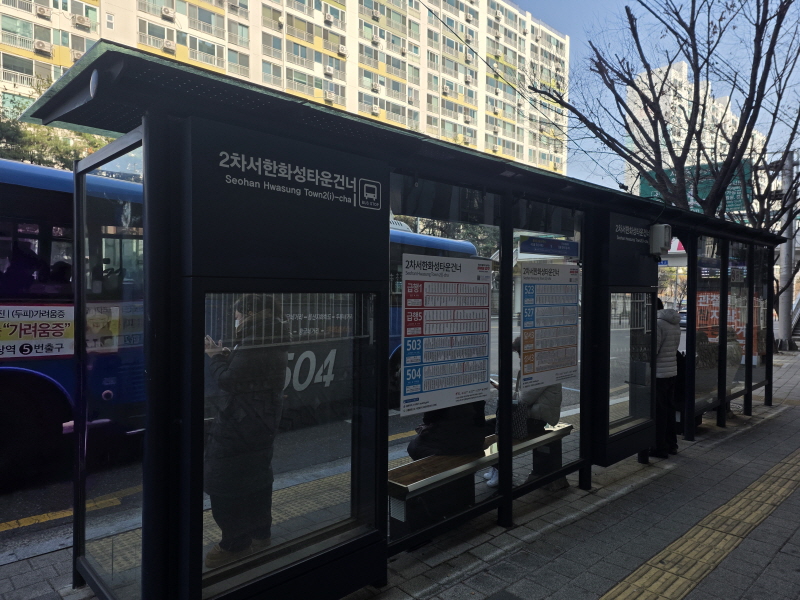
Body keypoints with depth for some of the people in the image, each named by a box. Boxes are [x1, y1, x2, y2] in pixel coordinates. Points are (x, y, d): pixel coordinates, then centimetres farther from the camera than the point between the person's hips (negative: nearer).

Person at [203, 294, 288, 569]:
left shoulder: (254, 344, -22)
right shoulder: (272, 342, 10)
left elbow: (229, 380, -22)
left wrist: (216, 357, -6)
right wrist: (224, 355, 5)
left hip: (240, 423, -10)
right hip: (263, 421, 10)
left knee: (224, 485, 1)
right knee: (257, 479, 21)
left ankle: (235, 545, 10)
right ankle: (260, 534, 34)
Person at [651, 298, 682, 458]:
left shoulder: (658, 323, -17)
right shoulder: (675, 323, 10)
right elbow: (675, 346, 15)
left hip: (659, 374, -8)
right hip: (672, 371, 8)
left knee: (659, 412, 0)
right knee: (669, 409, 16)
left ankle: (660, 448, 7)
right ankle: (671, 444, 26)